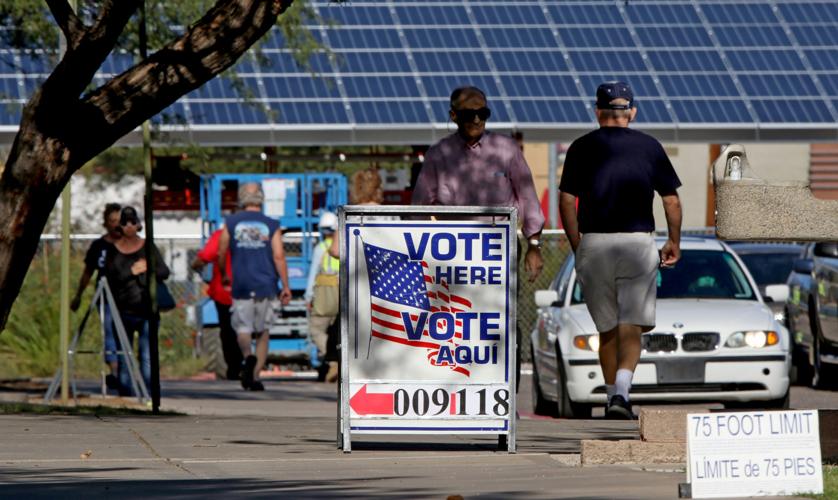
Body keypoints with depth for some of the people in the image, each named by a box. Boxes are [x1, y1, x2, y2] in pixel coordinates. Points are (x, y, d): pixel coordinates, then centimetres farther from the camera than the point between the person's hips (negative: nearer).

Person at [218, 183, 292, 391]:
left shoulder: (231, 223, 3)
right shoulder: (271, 225, 2)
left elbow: (221, 254, 8)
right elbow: (279, 256, -4)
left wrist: (223, 276, 27)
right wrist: (286, 287, -2)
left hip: (241, 285, 0)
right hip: (265, 286, 0)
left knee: (243, 329, 2)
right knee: (263, 332, 10)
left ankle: (248, 356, -29)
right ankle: (255, 376, 5)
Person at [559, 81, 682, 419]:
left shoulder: (582, 147, 5)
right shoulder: (649, 147, 6)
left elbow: (566, 201, 0)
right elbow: (671, 201, 7)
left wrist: (577, 247, 9)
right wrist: (674, 243, 20)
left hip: (594, 243, 1)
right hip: (638, 243, -1)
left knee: (607, 328, 14)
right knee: (632, 327, -1)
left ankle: (612, 395, 20)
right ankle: (621, 392, -21)